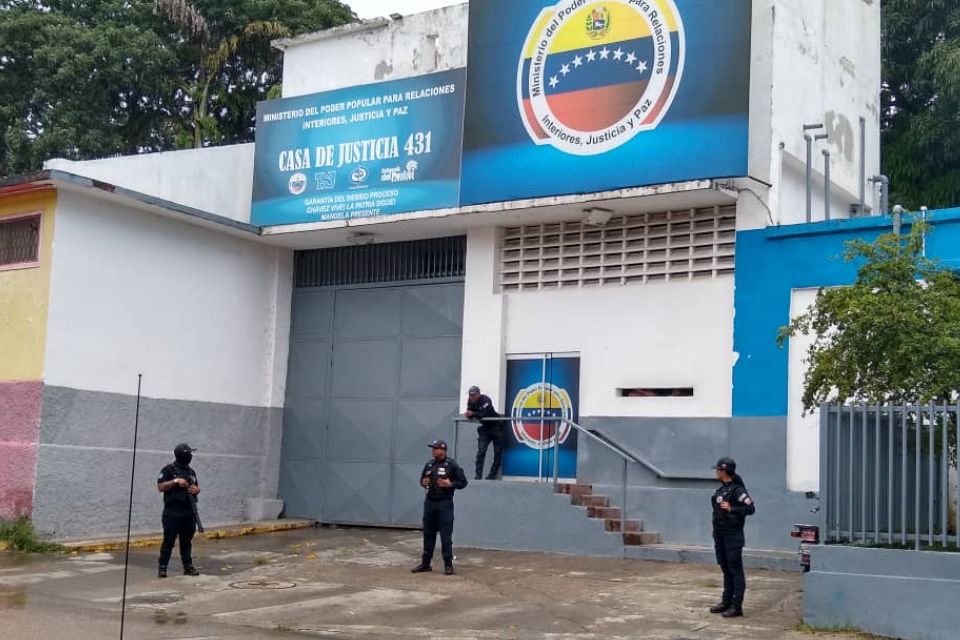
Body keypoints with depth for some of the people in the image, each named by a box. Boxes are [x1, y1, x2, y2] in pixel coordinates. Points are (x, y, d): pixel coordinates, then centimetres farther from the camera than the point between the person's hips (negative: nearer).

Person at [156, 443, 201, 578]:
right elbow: (160, 487, -10)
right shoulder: (169, 470, -4)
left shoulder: (191, 471, 15)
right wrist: (176, 481, -18)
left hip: (189, 512, 6)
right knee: (169, 540, -5)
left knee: (187, 540, 9)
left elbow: (196, 487, 22)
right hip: (173, 512, -6)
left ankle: (188, 566, 13)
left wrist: (197, 489, -1)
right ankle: (162, 567, 0)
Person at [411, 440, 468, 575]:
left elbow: (463, 482, -4)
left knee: (446, 535, -4)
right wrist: (423, 482, 0)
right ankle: (425, 563, 19)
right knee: (428, 534, 11)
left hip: (445, 504, -6)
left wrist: (450, 484, -19)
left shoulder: (452, 465, -5)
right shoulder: (429, 464, 11)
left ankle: (448, 564, 3)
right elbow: (422, 479, 22)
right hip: (429, 503, 6)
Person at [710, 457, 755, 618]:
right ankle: (726, 602, 22)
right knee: (726, 569, 14)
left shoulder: (737, 490, -14)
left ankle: (737, 606, -3)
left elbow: (750, 508, -18)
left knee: (735, 570, -5)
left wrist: (731, 509, -22)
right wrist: (716, 532, 17)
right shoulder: (722, 489, 13)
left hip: (733, 535, -9)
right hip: (720, 535, 9)